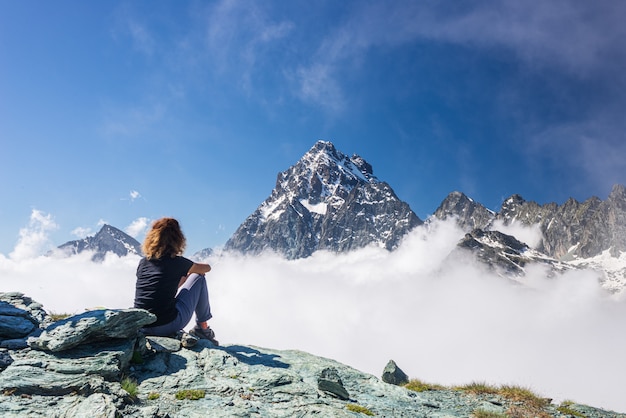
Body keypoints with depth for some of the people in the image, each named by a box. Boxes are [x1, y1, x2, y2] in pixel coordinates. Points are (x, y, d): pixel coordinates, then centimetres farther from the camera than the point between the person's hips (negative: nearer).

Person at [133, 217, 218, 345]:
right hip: (168, 326, -5)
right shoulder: (177, 262, -5)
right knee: (199, 278, 12)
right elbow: (206, 268, 15)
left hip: (141, 328, 5)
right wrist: (188, 273, 36)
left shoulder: (142, 262, 7)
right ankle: (202, 327, 19)